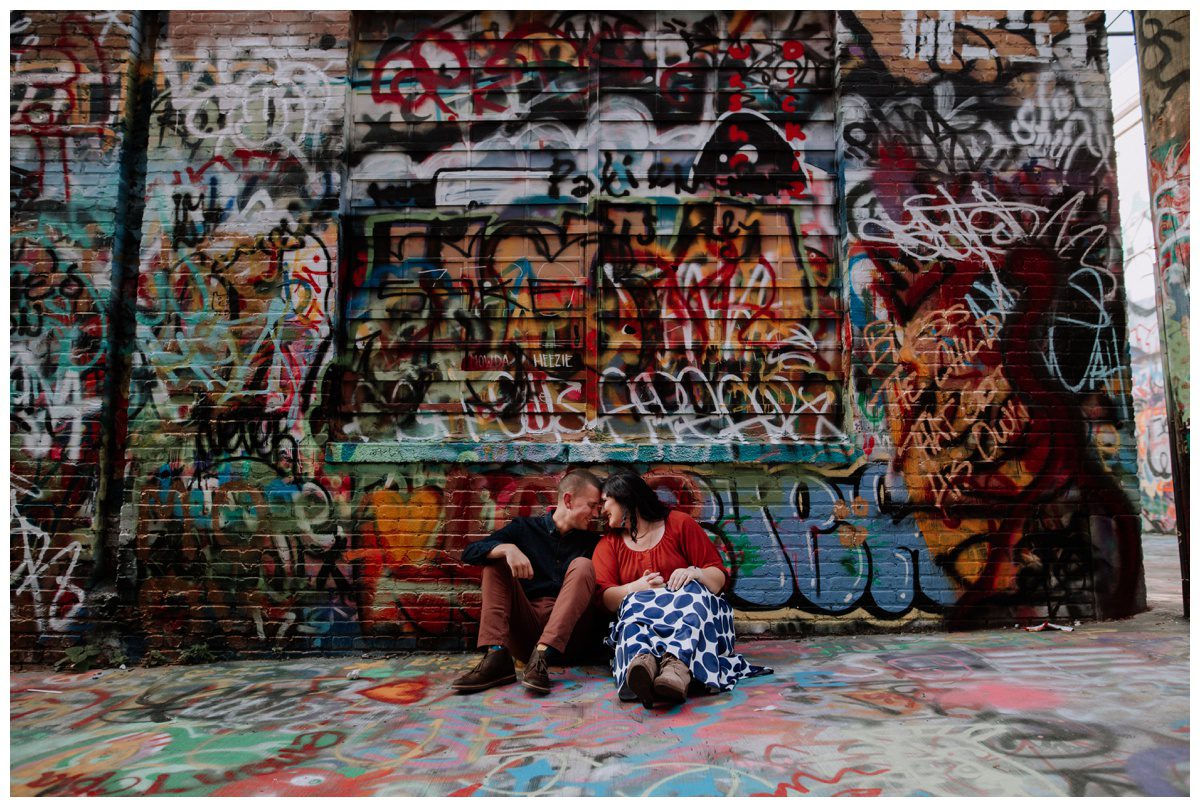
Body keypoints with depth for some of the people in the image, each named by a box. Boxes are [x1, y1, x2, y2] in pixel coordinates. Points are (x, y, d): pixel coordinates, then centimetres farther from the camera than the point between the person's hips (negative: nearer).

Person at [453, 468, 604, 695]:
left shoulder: (592, 542, 11)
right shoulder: (525, 528, 9)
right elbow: (470, 553, -3)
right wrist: (508, 548, -21)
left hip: (567, 631, -1)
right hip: (525, 627, 1)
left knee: (582, 565, -18)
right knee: (496, 561, -9)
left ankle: (542, 656, -35)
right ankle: (496, 657, -28)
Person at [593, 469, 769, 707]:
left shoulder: (680, 523, 9)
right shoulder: (608, 544, 15)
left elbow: (719, 578, 4)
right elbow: (604, 597, -1)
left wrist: (694, 573, -19)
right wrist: (638, 587, -20)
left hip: (688, 607, -1)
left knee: (690, 592, -32)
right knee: (635, 607, -31)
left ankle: (677, 667, -59)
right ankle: (642, 660, -63)